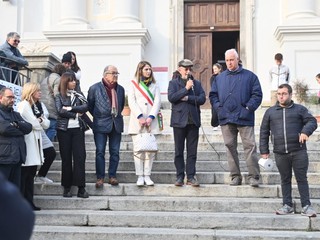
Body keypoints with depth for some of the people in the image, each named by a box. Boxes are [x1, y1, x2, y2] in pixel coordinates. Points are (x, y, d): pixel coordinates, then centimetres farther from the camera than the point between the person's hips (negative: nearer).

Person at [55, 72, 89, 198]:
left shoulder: (79, 95, 11)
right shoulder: (59, 96, 5)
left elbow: (85, 107, -5)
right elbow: (60, 111, -10)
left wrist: (70, 108, -12)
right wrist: (75, 114, -8)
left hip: (78, 128, 1)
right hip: (64, 129, -1)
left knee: (80, 156, -6)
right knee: (66, 158, 1)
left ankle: (81, 187, -5)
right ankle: (66, 187, 8)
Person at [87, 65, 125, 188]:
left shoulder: (120, 89, 10)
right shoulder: (94, 88, -2)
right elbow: (90, 105, 6)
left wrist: (117, 115, 12)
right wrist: (97, 117, 6)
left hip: (116, 124, 4)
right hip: (101, 125, -3)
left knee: (115, 152, 4)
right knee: (100, 152, -3)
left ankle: (112, 176, 13)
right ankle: (100, 178, 3)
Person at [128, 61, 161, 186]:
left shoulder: (155, 85, 15)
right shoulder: (134, 84, 10)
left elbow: (157, 102, 5)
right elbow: (131, 101, 0)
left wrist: (151, 117, -9)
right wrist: (140, 116, -12)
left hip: (151, 121, 2)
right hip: (137, 121, -2)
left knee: (150, 149, -3)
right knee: (138, 150, -4)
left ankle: (147, 176, 3)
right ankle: (140, 176, 0)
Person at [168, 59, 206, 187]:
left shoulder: (196, 83, 13)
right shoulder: (173, 83, 6)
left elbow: (202, 99, 0)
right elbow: (171, 97, -11)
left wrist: (188, 98, -10)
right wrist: (186, 88, -12)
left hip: (193, 120, 2)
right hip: (179, 120, -2)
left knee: (192, 151, 2)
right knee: (179, 151, 2)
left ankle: (191, 177, 7)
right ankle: (180, 177, 9)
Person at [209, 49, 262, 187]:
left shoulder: (249, 76, 6)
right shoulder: (220, 78, 15)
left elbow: (257, 94, 1)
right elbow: (213, 95, 17)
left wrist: (249, 107, -10)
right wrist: (218, 107, 1)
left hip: (244, 118, -3)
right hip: (226, 118, 3)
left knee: (250, 145, -8)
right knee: (230, 146, 5)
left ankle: (253, 176, -3)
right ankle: (235, 176, 12)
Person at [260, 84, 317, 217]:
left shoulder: (300, 109, 8)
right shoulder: (270, 112, 12)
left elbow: (312, 121, 1)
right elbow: (264, 132, 14)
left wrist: (306, 131, -20)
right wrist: (264, 151, 8)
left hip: (299, 152, -2)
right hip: (280, 153, 2)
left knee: (302, 179, 2)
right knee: (285, 180, 9)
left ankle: (306, 206, 8)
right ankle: (287, 205, 17)